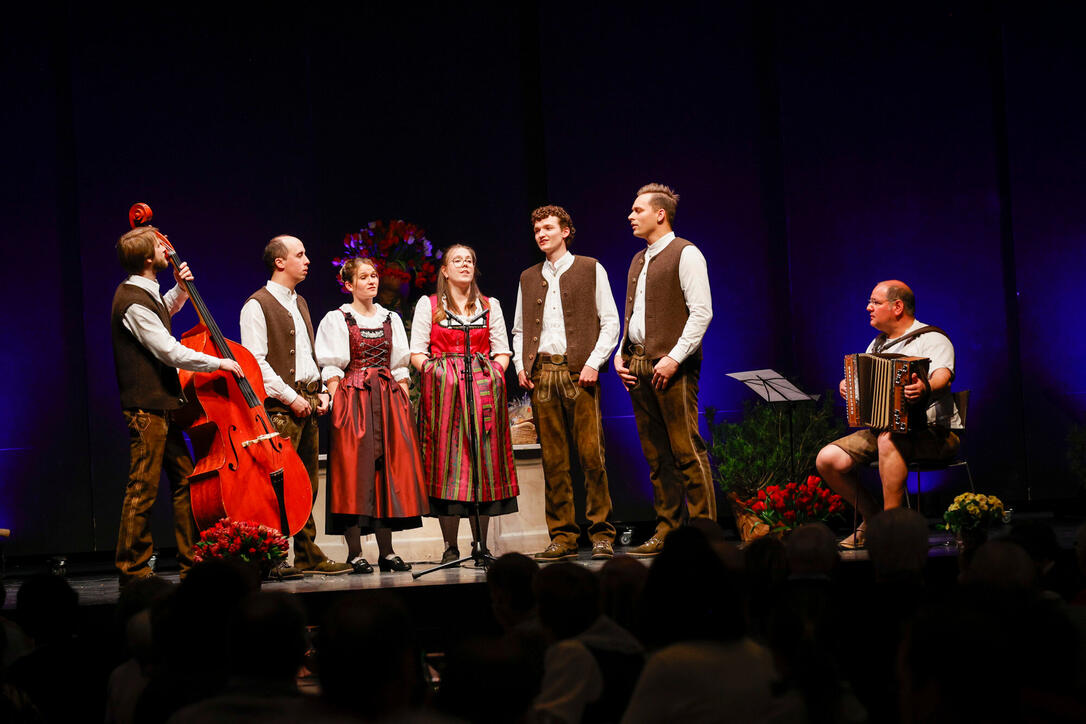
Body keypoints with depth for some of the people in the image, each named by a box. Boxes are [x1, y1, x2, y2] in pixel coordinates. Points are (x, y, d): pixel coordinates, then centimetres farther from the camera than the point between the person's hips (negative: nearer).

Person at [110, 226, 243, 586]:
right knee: (143, 489, -6)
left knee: (185, 478, 10)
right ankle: (133, 569, 0)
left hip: (161, 406, 10)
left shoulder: (144, 294, 12)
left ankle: (192, 560, 15)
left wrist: (180, 290, 18)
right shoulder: (133, 304, -18)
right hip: (146, 407, -10)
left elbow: (164, 312, 37)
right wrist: (218, 363, -11)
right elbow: (172, 353, -20)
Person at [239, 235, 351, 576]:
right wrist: (290, 397, -17)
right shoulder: (258, 305, -6)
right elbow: (256, 362, -14)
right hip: (280, 407, -8)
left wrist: (320, 392, 11)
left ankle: (308, 555, 14)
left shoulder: (299, 303, 21)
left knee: (307, 483, 10)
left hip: (307, 402, 8)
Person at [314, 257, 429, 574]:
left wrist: (405, 403, 5)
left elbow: (400, 367, 15)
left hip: (389, 400, 5)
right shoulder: (336, 320, 2)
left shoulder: (391, 319, 16)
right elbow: (332, 370, -4)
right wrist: (337, 405, -14)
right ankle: (355, 553, -4)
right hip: (353, 400, -4)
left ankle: (386, 552, 6)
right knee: (355, 468, -7)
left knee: (389, 469, 1)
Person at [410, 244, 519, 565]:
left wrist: (496, 373, -3)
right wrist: (433, 370, -11)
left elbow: (502, 350, 14)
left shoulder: (490, 306, 16)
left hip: (484, 388, 2)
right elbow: (417, 352, 5)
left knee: (484, 459, -2)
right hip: (442, 390, -2)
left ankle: (482, 545, 3)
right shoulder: (428, 305, 9)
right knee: (447, 461, -6)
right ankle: (450, 547, -3)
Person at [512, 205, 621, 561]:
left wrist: (594, 362, -8)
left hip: (578, 372, -3)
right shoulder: (528, 278, 20)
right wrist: (520, 364, 6)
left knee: (591, 455, -8)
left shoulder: (590, 269, 8)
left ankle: (601, 535, -3)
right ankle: (563, 537, 4)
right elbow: (519, 329, 23)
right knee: (553, 460, 1)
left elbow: (610, 322, 3)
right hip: (540, 373, 4)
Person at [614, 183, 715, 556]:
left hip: (671, 366, -8)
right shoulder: (639, 260, 21)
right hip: (638, 365, 8)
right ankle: (666, 532, 12)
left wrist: (674, 358, -17)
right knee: (656, 455, 8)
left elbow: (701, 312, -11)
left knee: (687, 451, -9)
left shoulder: (685, 254, -4)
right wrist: (621, 354, 11)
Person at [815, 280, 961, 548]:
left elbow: (943, 376, -25)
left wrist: (927, 388, -49)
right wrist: (848, 387, 0)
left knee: (889, 439, -40)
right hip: (881, 429, 7)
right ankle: (872, 517, 6)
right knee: (827, 459, -13)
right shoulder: (877, 344, 20)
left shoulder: (932, 339, -6)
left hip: (934, 433, -7)